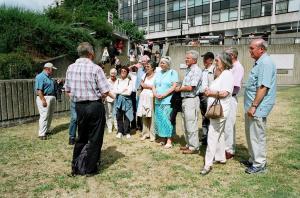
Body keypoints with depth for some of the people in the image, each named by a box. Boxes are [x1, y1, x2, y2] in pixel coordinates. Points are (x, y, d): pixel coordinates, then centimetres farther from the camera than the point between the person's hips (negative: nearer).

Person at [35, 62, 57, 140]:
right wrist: (43, 100, -24)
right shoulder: (40, 77, -12)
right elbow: (39, 90, -19)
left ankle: (47, 130, 26)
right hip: (44, 98, -10)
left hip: (52, 98, 10)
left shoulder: (49, 77, 18)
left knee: (50, 116, 14)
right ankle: (42, 134, -6)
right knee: (44, 116, -10)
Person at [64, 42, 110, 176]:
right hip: (95, 106, -5)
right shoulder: (95, 68, -13)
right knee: (94, 138, 8)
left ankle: (76, 167, 27)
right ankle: (89, 168, 17)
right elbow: (105, 92, -14)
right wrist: (98, 96, 5)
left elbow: (67, 90, 9)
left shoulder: (70, 68, 2)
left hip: (79, 106, 5)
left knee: (81, 137, 19)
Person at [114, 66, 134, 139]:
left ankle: (127, 132, 9)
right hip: (118, 100, 3)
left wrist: (119, 91, -4)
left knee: (126, 117, -1)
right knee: (119, 116, 4)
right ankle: (120, 131, 14)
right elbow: (115, 90, -1)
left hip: (126, 100, -2)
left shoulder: (129, 81, 2)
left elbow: (129, 92, -9)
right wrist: (124, 90, -7)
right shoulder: (117, 81, 11)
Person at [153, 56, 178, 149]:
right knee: (159, 119, 6)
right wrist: (155, 93, -4)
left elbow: (174, 86, -10)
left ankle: (169, 141, -1)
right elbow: (154, 86, 17)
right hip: (158, 101, 6)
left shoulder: (173, 72, 0)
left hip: (168, 101, -6)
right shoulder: (158, 73, 18)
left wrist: (163, 95, -16)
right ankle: (164, 138, 16)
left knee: (167, 120, -7)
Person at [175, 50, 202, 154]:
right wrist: (180, 87, 3)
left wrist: (179, 89, -5)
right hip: (185, 99, 9)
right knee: (186, 125, 16)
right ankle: (189, 144, 27)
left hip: (191, 100, -9)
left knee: (191, 125, -4)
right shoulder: (188, 70, 15)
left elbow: (190, 87, -19)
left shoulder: (196, 71, -13)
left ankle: (194, 147, 6)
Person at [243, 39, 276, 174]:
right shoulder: (259, 63, 14)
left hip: (258, 108, -10)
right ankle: (253, 159, 32)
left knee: (257, 136, 1)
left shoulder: (266, 63, -17)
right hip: (252, 107, 10)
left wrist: (254, 106, -23)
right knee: (251, 134, 18)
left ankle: (260, 164, 15)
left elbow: (263, 87, -23)